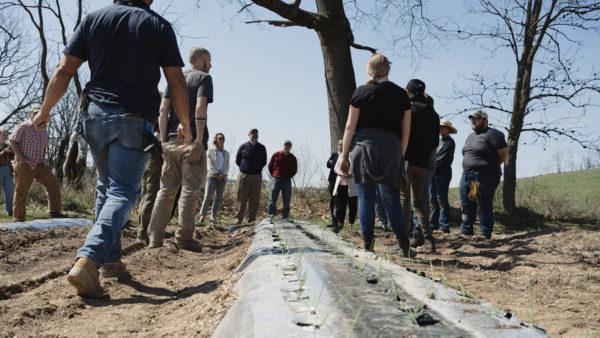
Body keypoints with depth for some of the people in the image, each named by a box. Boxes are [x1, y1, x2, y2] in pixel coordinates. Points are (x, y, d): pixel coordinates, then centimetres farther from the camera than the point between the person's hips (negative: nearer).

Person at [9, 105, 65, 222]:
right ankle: (19, 218, 9)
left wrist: (42, 160, 10)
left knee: (54, 183, -5)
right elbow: (13, 142, -7)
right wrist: (21, 158, -16)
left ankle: (54, 212, -2)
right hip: (24, 165, -6)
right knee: (21, 191, -1)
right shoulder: (23, 127, -3)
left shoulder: (44, 131, 14)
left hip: (39, 165, 6)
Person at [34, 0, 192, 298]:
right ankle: (87, 260, -24)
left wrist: (45, 111, 14)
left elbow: (64, 70, 4)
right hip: (135, 120, -3)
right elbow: (176, 81, 1)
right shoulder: (159, 26, 4)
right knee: (122, 192, -5)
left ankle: (111, 260, 20)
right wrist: (185, 125, 12)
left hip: (95, 114, 4)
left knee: (106, 187, 18)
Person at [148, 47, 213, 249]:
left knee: (166, 189, 9)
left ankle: (155, 237, 8)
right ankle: (184, 237, -1)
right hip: (191, 141, -6)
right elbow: (200, 108, -14)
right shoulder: (204, 77, 1)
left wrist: (163, 140, 7)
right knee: (190, 190, -1)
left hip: (171, 140, 6)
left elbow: (163, 110, 8)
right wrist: (199, 140, -15)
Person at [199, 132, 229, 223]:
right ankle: (202, 215, -11)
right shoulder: (211, 151, 5)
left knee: (218, 197, 2)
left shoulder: (226, 153, 15)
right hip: (212, 176, -4)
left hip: (222, 177, 4)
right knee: (208, 196, -12)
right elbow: (210, 165, -2)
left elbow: (227, 165, 8)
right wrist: (216, 174, -12)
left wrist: (223, 174, -9)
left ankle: (213, 216, 6)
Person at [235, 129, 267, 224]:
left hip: (257, 176, 1)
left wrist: (257, 169, 6)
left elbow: (264, 162, 15)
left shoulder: (262, 148, 10)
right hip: (244, 175, -1)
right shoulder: (243, 147, 6)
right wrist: (244, 168, 8)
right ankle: (239, 218, 4)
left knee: (254, 199, -1)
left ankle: (251, 218, 3)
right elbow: (237, 160, 11)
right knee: (242, 198, -1)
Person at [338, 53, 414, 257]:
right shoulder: (401, 95, 10)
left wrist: (344, 155, 5)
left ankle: (368, 246, 1)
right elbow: (406, 131, 9)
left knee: (365, 197, 2)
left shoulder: (361, 92, 3)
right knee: (391, 198, 7)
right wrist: (399, 156, 17)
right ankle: (405, 247, 6)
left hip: (363, 147, -2)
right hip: (391, 147, 2)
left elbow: (350, 127, 0)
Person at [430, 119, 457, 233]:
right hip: (435, 173, 8)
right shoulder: (440, 141, 21)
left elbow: (442, 159, -13)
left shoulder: (449, 142, -5)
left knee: (441, 198, -10)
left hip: (443, 173, -8)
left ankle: (444, 226, -9)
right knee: (433, 199, 8)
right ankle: (433, 223, 14)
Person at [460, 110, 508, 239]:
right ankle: (465, 232, 20)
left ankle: (486, 236, 2)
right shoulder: (470, 136, 20)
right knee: (466, 206, 10)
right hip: (467, 175, 8)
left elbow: (504, 154, -7)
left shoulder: (492, 134, -6)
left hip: (484, 177, -8)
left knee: (485, 207, -4)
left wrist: (490, 166, 0)